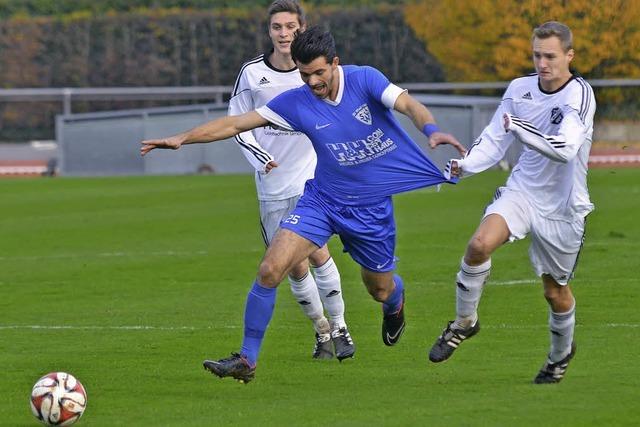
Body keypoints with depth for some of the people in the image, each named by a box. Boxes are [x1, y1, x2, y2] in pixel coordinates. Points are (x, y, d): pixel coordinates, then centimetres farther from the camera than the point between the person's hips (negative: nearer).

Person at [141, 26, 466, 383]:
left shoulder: (365, 80, -14)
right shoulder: (296, 103, -10)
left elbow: (408, 105, -27)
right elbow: (237, 123, -6)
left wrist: (432, 129, -48)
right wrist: (184, 138, -14)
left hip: (372, 206, -1)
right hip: (322, 201, 1)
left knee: (381, 289, 15)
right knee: (270, 269, -18)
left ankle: (396, 302, 57)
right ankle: (247, 360, -8)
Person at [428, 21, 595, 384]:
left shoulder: (579, 94, -19)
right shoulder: (520, 89, -3)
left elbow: (566, 150, -32)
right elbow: (494, 141, 5)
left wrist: (520, 128, -36)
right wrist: (466, 165, -13)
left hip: (562, 207, -3)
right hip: (522, 190, 3)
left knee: (555, 290, 10)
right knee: (480, 244, -25)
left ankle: (562, 352, 41)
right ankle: (465, 323, -5)